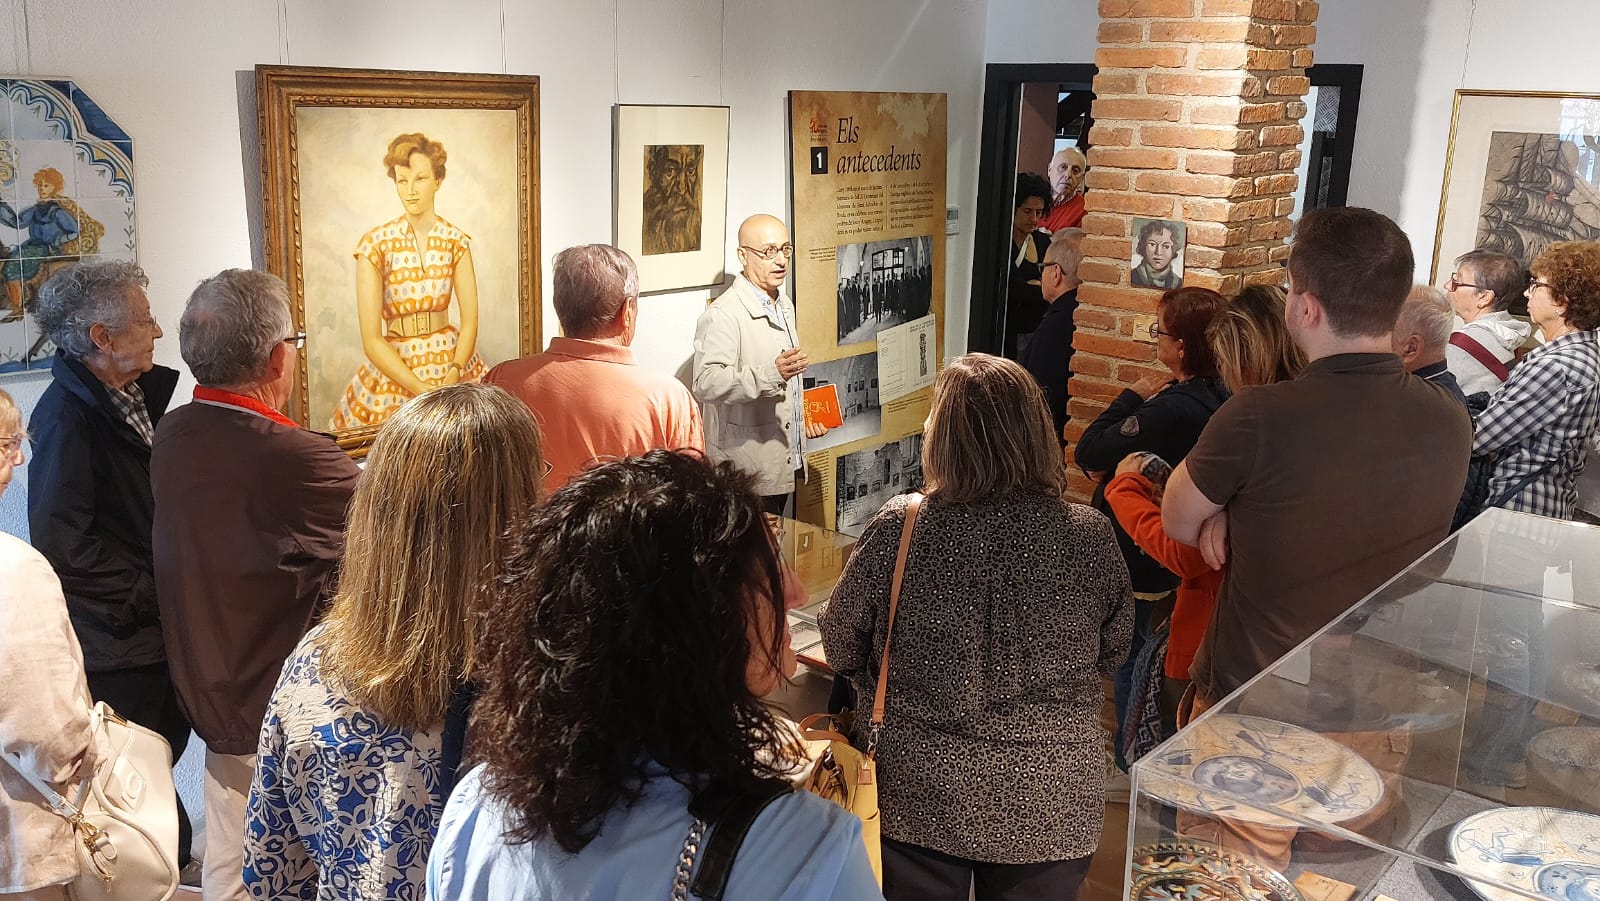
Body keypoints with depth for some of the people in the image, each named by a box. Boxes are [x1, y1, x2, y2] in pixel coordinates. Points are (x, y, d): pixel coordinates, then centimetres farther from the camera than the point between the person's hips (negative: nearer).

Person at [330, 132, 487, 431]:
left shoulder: (456, 241, 0)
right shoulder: (375, 245, -9)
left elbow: (470, 322, -2)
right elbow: (371, 340, -11)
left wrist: (452, 380, -18)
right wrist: (422, 389, -19)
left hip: (454, 364, 2)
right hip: (392, 369, -2)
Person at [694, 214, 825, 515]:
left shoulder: (783, 304, 15)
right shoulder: (722, 315, -17)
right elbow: (705, 383, -30)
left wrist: (804, 413, 14)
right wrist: (771, 374, -40)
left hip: (783, 464, 8)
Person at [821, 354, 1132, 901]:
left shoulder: (898, 528, -18)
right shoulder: (1089, 538, -15)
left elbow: (842, 646, -4)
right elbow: (1113, 655, 1)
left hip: (921, 795, 0)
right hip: (1049, 810, 1)